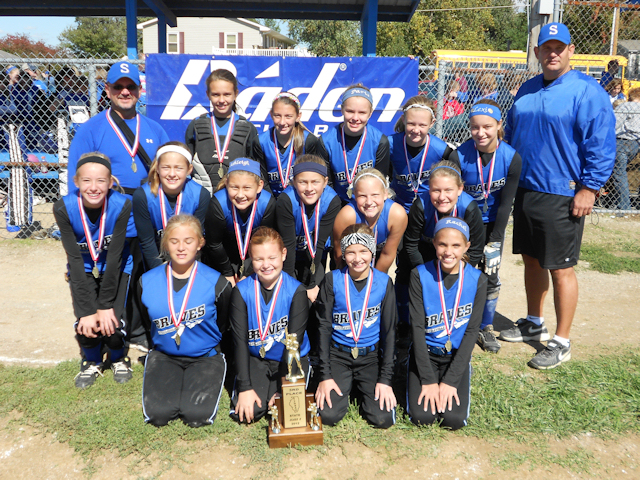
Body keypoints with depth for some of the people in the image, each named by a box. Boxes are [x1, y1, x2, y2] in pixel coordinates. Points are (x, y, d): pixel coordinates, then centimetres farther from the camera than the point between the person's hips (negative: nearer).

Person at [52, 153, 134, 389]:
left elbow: (115, 256, -21)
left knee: (112, 322, -15)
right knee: (85, 323, -14)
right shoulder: (64, 208, -23)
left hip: (116, 269, -1)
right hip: (83, 270, 1)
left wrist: (106, 305, -19)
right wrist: (86, 310, -21)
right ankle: (92, 363, 19)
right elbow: (75, 259, -20)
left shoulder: (122, 206, -27)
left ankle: (118, 358, 19)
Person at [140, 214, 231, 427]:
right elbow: (145, 322, 13)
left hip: (205, 356, -2)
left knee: (197, 415, -20)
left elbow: (223, 325, 3)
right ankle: (175, 382, 13)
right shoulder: (147, 282, -4)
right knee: (158, 413, -18)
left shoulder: (216, 283, -12)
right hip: (164, 356, 2)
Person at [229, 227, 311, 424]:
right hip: (255, 359, 1)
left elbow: (294, 341, -14)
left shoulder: (296, 290, -14)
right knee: (244, 413, -18)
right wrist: (244, 387, -15)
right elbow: (240, 340, -9)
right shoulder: (242, 290, -9)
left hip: (292, 360, -1)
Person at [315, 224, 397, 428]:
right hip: (338, 354, 0)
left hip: (371, 356, 1)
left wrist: (385, 378, -8)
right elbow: (324, 327, -3)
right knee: (328, 415, -17)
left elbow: (389, 331, -2)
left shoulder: (384, 282, -4)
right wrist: (325, 375, -9)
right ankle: (346, 386, 15)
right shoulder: (332, 280, -7)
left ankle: (362, 388, 17)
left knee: (383, 418, -14)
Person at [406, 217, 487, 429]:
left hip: (457, 355, 1)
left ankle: (450, 382, 15)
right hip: (425, 353, -1)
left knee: (454, 418, -16)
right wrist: (428, 380, -15)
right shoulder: (420, 275, -11)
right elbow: (417, 327, -11)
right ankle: (416, 383, 15)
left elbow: (472, 331, -7)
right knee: (422, 416, -16)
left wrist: (450, 380, -12)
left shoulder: (477, 280, -8)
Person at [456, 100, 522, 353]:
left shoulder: (512, 158, -17)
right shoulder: (460, 156, -20)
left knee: (491, 276, 3)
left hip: (493, 223, 1)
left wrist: (494, 242, -14)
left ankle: (486, 328, 22)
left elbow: (505, 203, -13)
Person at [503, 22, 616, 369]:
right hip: (525, 191, 7)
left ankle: (562, 343, 13)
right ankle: (534, 324, 34)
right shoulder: (527, 90, 12)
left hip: (561, 196, -7)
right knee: (531, 260, 17)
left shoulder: (587, 92, -9)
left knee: (560, 269, 0)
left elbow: (601, 144, -12)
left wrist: (589, 188, -16)